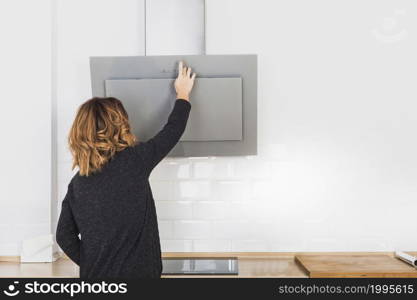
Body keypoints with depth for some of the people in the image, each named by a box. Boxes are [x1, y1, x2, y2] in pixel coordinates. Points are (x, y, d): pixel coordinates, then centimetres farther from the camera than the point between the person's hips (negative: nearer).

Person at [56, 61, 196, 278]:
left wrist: (89, 265, 10)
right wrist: (183, 94, 10)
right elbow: (173, 130, -4)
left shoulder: (77, 183, -3)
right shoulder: (134, 160, -17)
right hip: (136, 273, -4)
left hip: (94, 275, 5)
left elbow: (64, 236, 0)